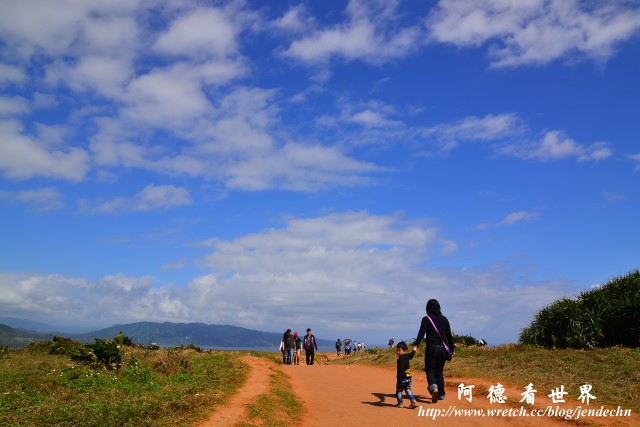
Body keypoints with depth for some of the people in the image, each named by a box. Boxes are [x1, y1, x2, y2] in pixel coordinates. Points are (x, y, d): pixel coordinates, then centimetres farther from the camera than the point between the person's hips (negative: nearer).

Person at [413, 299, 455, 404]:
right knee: (439, 371, 17)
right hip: (443, 349, 4)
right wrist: (452, 349, 18)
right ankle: (441, 394, 16)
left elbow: (421, 333, -18)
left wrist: (416, 345, -27)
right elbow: (449, 336, 10)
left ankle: (434, 388, -23)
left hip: (432, 349, -4)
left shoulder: (426, 319, -4)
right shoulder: (444, 319, 8)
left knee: (430, 370, 3)